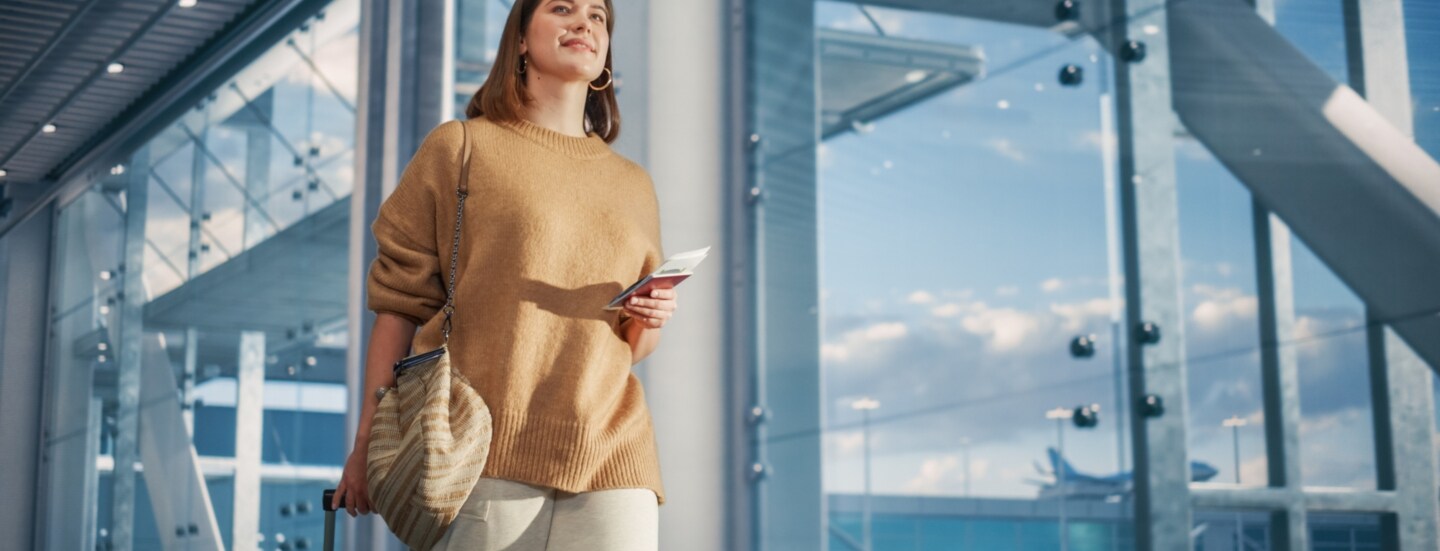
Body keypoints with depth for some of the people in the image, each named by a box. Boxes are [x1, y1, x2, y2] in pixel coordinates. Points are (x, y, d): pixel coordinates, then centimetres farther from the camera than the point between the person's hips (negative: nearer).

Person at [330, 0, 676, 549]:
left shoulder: (634, 187, 21)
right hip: (487, 458, -3)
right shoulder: (460, 148, 9)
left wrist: (649, 322, 3)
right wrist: (368, 440, -2)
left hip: (610, 458, 4)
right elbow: (398, 301, 4)